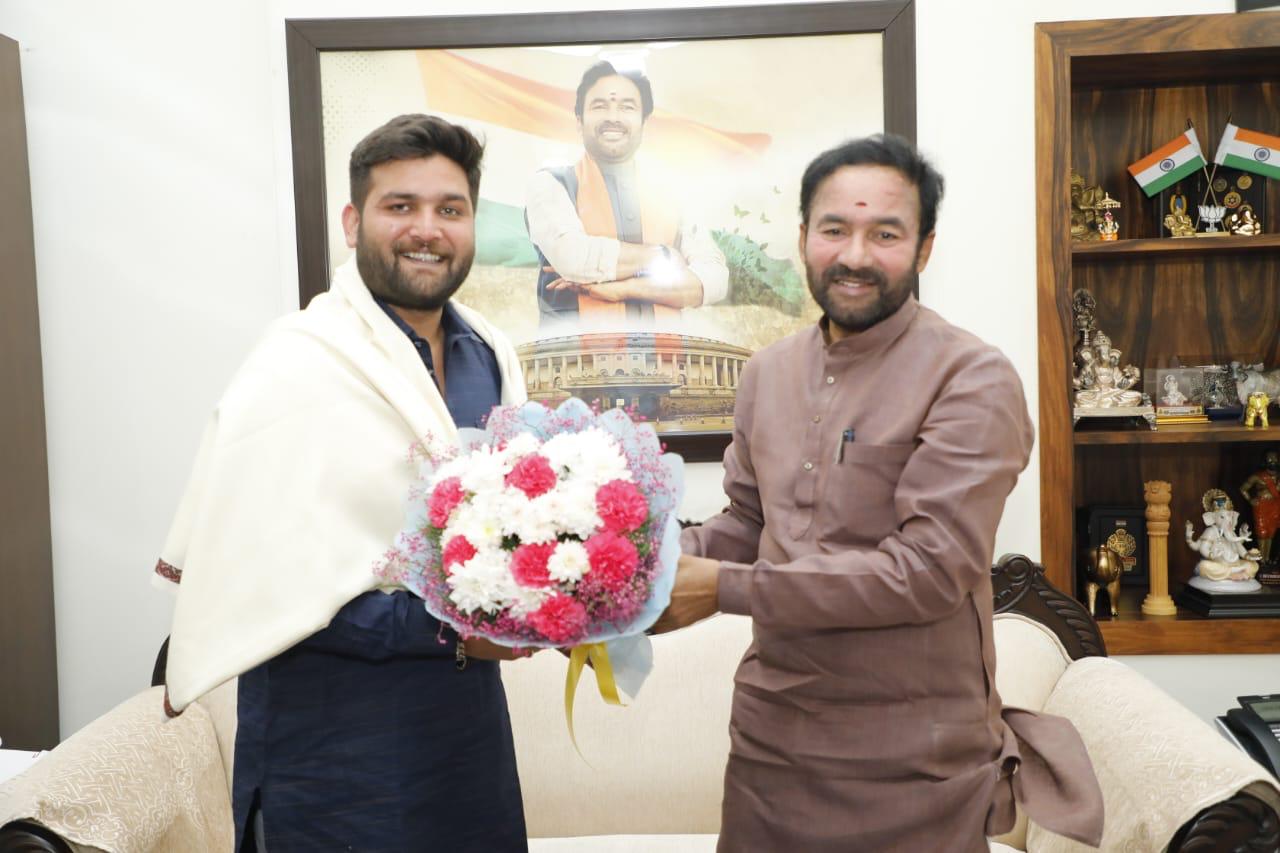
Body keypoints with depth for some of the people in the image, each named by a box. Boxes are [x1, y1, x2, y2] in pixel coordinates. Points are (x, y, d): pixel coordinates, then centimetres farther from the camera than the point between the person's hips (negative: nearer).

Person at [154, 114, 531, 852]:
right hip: (339, 740, -6)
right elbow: (259, 581, -21)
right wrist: (444, 627, -23)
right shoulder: (295, 370, -17)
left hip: (470, 714, 7)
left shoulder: (492, 356, 4)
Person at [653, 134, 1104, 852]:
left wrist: (724, 589, -21)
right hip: (770, 732, 6)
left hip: (911, 762, -5)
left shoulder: (974, 380, -14)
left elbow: (930, 567, -21)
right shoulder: (769, 373, 6)